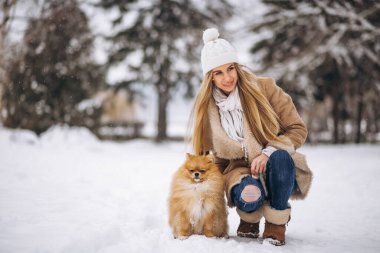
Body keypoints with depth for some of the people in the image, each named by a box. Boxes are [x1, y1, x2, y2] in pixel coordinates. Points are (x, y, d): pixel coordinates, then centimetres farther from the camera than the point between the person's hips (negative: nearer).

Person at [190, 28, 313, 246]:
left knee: (280, 157, -37)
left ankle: (276, 222, -14)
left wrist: (268, 152, -21)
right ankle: (250, 218, 4)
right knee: (247, 198, -36)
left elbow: (298, 129, -5)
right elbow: (207, 153, 10)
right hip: (240, 170, 1)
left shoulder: (264, 88, -6)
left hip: (276, 170, 0)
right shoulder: (206, 107, 1)